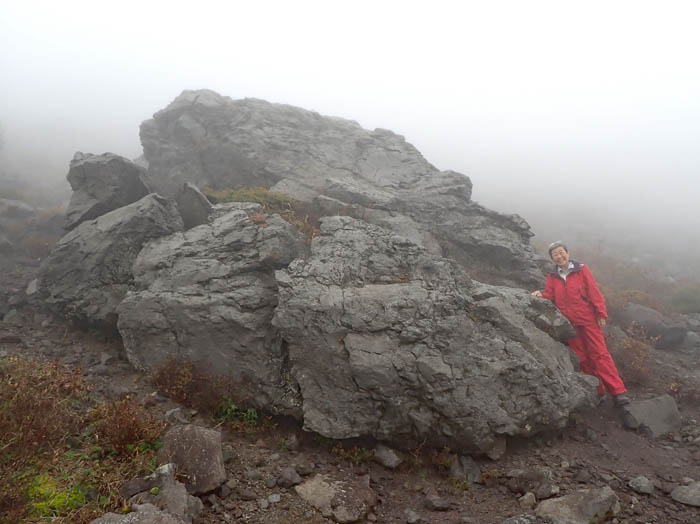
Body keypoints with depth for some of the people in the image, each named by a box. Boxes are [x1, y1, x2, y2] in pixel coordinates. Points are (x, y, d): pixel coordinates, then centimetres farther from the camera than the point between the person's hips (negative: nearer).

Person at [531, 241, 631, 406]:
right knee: (582, 358, 5)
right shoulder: (552, 276, 8)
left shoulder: (581, 270, -2)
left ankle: (618, 391, -3)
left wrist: (601, 314, -8)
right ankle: (598, 390, 15)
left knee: (599, 354, -6)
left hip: (588, 319, -3)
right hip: (569, 323, 3)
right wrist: (541, 294, -15)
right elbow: (549, 295, 6)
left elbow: (594, 292, -4)